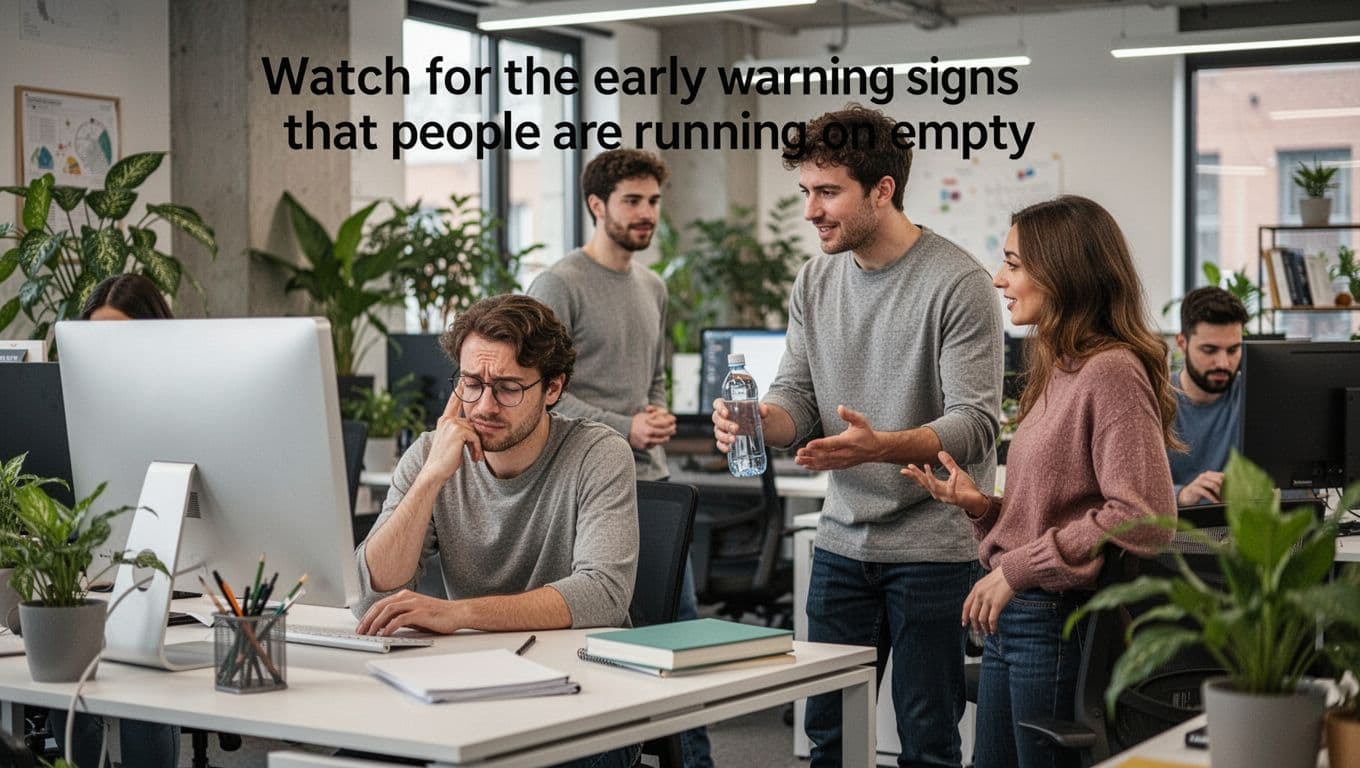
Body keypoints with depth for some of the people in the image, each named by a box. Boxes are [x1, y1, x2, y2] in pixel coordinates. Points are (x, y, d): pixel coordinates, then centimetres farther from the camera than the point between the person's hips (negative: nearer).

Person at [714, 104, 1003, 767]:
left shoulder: (958, 284, -13)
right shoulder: (815, 281, 7)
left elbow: (974, 424, -18)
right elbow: (797, 399, 7)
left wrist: (880, 446, -35)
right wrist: (756, 420, -16)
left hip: (931, 544, -6)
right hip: (842, 539, 6)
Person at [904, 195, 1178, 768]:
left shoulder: (1111, 372, -15)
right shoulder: (1059, 370, 15)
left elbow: (1143, 519, -24)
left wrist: (1018, 569, -20)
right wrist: (979, 504, 2)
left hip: (1058, 624, -9)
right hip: (1010, 620, 9)